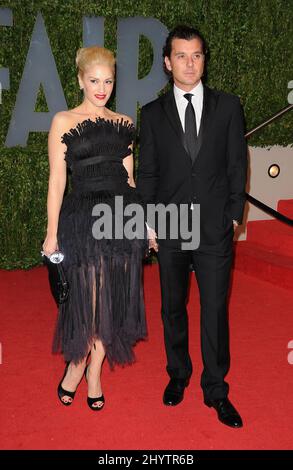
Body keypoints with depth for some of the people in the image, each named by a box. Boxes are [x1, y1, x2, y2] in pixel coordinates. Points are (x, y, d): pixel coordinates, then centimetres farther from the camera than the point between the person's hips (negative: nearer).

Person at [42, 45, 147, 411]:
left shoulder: (123, 123, 11)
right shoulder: (63, 121, 1)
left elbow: (128, 176, 14)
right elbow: (57, 181, -3)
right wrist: (52, 233, -6)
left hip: (123, 216, 4)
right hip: (84, 218, -4)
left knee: (113, 298, 8)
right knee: (87, 299, 1)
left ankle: (94, 372, 26)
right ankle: (75, 366, 27)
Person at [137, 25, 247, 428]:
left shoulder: (228, 106, 3)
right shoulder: (153, 113, 4)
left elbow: (237, 164, 4)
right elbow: (147, 172, 5)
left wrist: (234, 215, 0)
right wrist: (150, 222, 1)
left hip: (216, 230, -1)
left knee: (215, 311, 4)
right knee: (173, 308, 13)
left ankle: (216, 390, 20)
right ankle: (178, 376, 33)